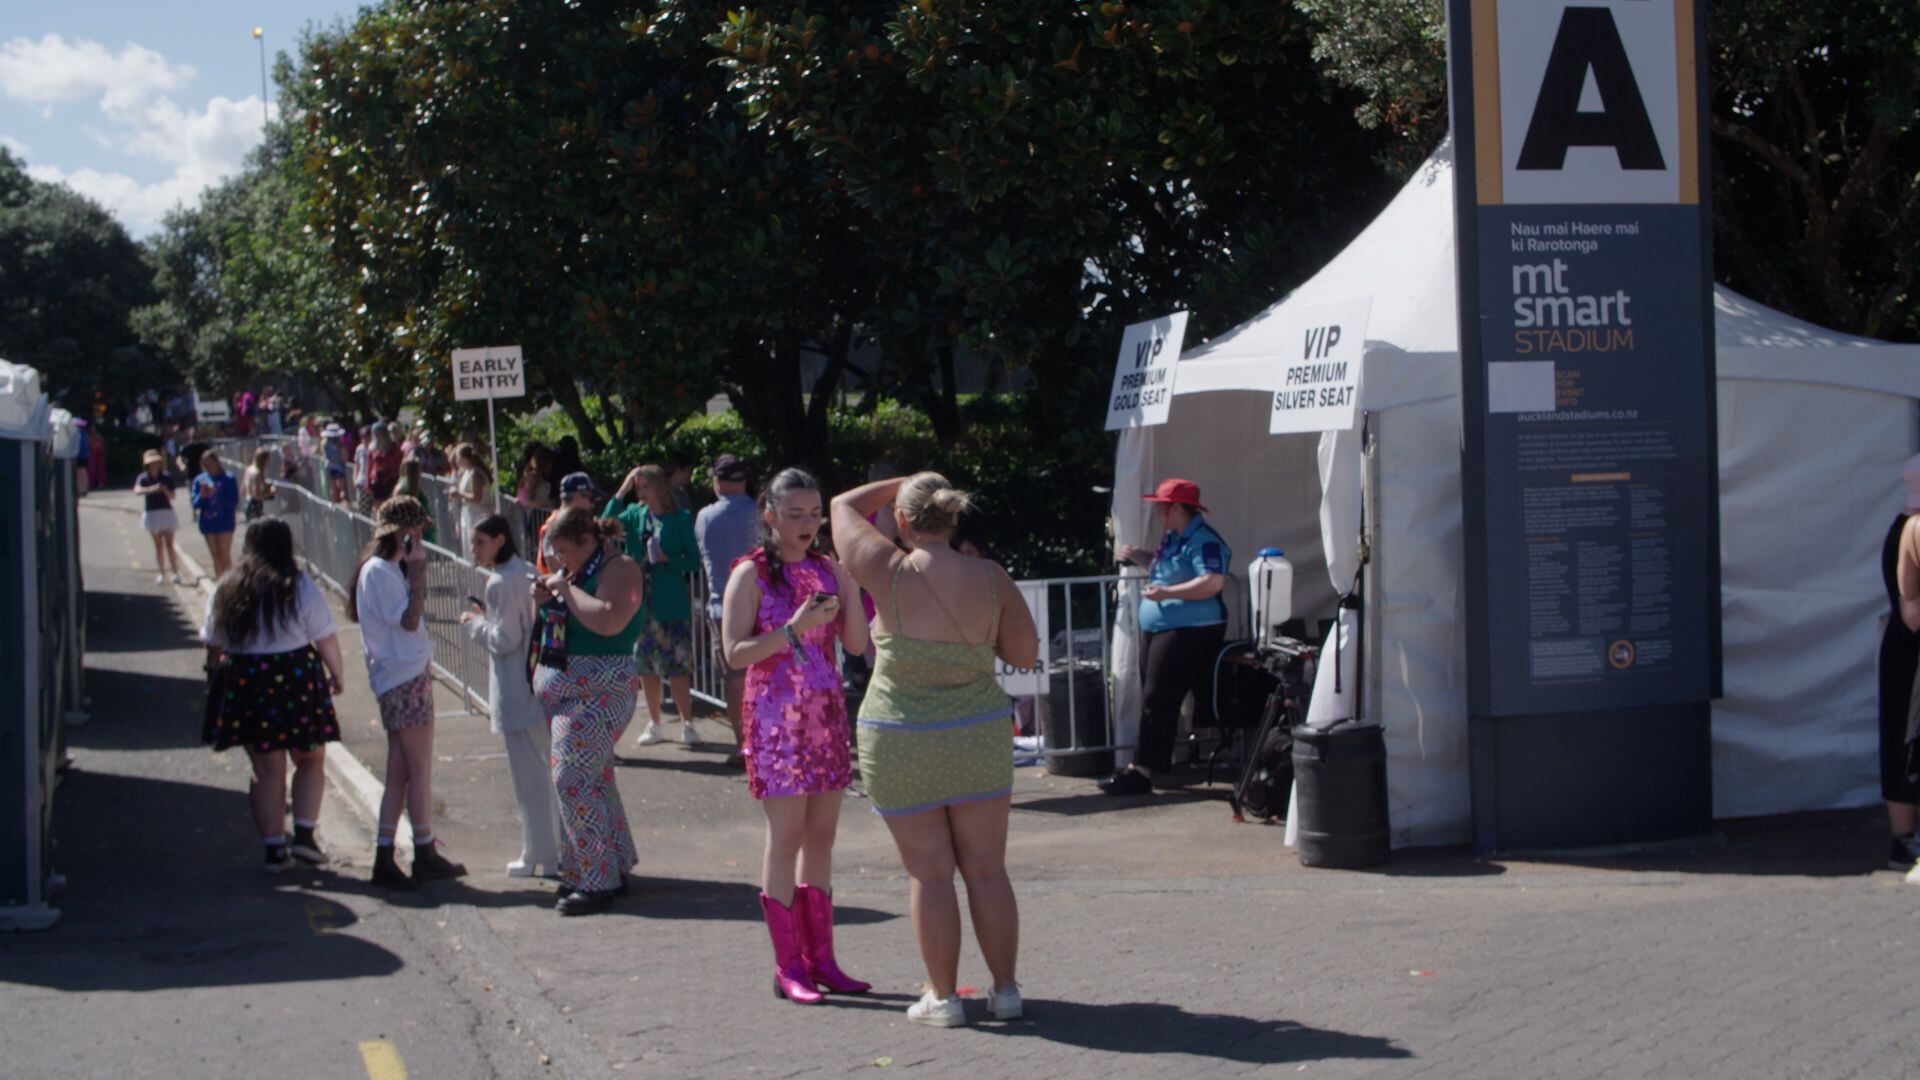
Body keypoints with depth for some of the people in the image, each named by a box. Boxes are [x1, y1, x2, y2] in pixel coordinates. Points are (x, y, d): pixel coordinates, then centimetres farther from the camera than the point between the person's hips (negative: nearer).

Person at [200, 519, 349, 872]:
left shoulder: (226, 591, 3)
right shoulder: (300, 588, -7)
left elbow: (213, 645, 6)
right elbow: (326, 639, -6)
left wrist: (217, 681, 17)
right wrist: (338, 674, 8)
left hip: (244, 684, 3)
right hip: (296, 680, -3)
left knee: (267, 769, 10)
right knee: (311, 761, 13)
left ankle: (274, 848, 10)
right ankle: (305, 833, 1)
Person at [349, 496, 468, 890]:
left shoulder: (390, 569, 15)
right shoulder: (379, 571, -14)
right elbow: (409, 620, -20)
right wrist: (418, 571, -19)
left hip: (410, 675, 10)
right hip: (404, 678, -10)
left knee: (399, 772, 8)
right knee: (420, 769, -1)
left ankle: (384, 858, 9)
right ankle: (425, 854, 7)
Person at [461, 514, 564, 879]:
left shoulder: (500, 583, -17)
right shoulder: (528, 574, 11)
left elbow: (504, 640, -19)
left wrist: (474, 623, -4)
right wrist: (488, 616, 12)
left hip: (517, 693, -9)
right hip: (542, 682, 9)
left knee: (528, 775, -1)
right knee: (549, 770, 15)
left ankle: (538, 856, 6)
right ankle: (560, 850, 22)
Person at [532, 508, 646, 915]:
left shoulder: (619, 569, -12)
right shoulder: (572, 571, 16)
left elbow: (609, 621, -28)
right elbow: (563, 621, 26)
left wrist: (567, 589, -18)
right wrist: (545, 599, 5)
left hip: (598, 694, -9)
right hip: (562, 690, 9)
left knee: (573, 781, -12)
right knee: (593, 779, 12)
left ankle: (597, 883, -7)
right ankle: (613, 870, 20)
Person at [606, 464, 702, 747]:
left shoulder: (680, 519, -5)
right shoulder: (634, 514, 6)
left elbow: (693, 561, -4)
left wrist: (666, 559, -19)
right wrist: (621, 493, -10)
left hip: (671, 604, -4)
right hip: (640, 601, 4)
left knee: (677, 666, -5)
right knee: (646, 666, 10)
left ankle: (687, 724, 3)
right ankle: (654, 724, 20)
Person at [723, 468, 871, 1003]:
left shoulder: (828, 570, 10)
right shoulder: (751, 573, -5)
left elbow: (856, 645, 5)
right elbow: (734, 652, -10)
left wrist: (850, 590, -9)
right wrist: (793, 629, -20)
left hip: (826, 715, 5)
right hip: (776, 716, -5)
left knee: (821, 835, 7)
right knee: (787, 835, -5)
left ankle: (819, 958, 13)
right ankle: (788, 965, 1)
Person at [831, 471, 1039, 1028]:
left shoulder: (890, 574, -13)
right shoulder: (990, 579, -7)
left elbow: (844, 506, 3)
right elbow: (1025, 652, 1)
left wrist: (903, 483, 13)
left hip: (901, 746, -2)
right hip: (977, 739, 2)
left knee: (930, 874, 5)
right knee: (986, 870, 11)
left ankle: (943, 996, 11)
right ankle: (1006, 989, 17)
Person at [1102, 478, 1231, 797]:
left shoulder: (1202, 541, -16)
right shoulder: (1173, 537, 15)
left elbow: (1213, 582, -28)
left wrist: (1167, 593, -31)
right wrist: (1138, 557, 13)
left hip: (1188, 633, -10)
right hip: (1158, 629, 10)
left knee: (1157, 702, -12)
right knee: (1153, 700, 12)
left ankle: (1142, 772, -11)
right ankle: (1155, 762, 20)